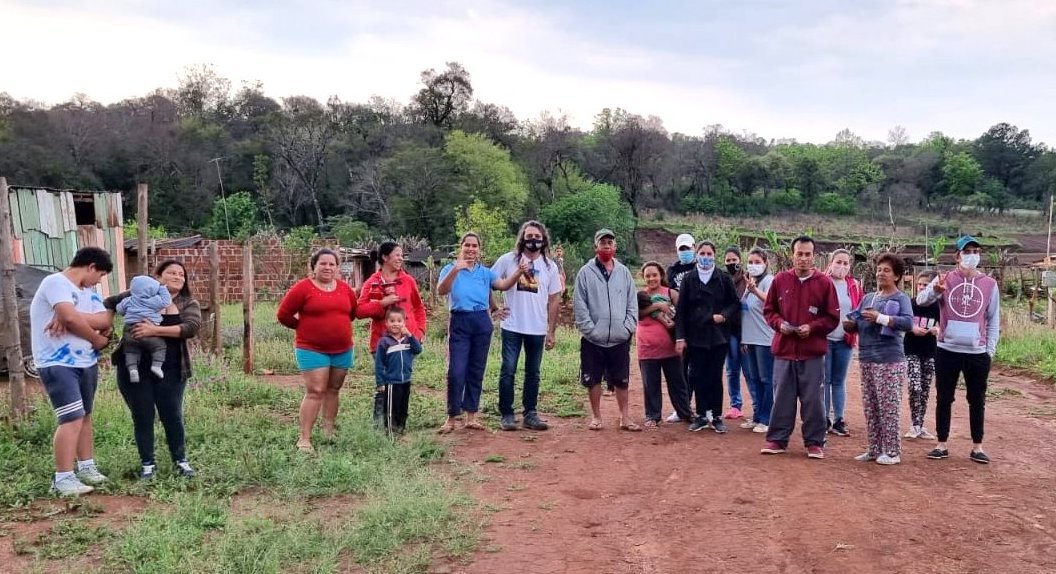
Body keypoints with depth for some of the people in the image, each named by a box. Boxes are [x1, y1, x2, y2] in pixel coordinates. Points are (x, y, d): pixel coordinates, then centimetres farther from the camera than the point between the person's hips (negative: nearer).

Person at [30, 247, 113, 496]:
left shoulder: (89, 291, 13)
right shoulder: (56, 282, -12)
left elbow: (105, 320, -3)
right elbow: (71, 317, -25)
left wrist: (71, 318, -19)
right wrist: (98, 340, -10)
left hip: (86, 362, 9)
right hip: (58, 364, -9)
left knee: (84, 416, 16)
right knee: (72, 419, -14)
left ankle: (86, 467, 28)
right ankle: (63, 479, -11)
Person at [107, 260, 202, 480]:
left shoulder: (189, 304, 3)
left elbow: (192, 327, -15)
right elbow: (109, 303, 15)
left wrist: (155, 330, -22)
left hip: (170, 370, 0)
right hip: (134, 367, 0)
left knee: (172, 415, 4)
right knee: (142, 416, 7)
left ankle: (181, 460, 22)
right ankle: (147, 463, 20)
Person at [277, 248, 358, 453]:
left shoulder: (346, 289, 5)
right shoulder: (303, 288, -8)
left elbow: (353, 312, 21)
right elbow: (283, 315, -4)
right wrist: (305, 327, 4)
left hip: (342, 349, 5)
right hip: (312, 349, -5)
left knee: (333, 390, 14)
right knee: (315, 392, -10)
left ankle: (329, 433, 27)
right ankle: (304, 439, -7)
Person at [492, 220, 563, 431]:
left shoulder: (550, 266, 5)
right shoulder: (508, 260, -1)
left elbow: (554, 300, 7)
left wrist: (551, 331, 4)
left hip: (538, 329, 2)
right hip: (512, 327, -2)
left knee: (533, 372, 9)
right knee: (508, 370, -1)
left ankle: (530, 414, 18)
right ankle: (506, 414, 8)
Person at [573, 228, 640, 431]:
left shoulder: (624, 272, 7)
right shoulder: (586, 272, -1)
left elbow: (632, 303, 7)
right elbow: (579, 305, -5)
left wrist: (628, 327, -4)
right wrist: (590, 329, -12)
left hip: (620, 339, 2)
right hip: (593, 339, -2)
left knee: (621, 380, 8)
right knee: (593, 379, 6)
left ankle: (624, 418, 18)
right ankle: (596, 417, 19)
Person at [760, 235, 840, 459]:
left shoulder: (824, 282, -2)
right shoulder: (780, 279, 4)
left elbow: (833, 317, 1)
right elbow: (769, 310, 11)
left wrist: (812, 327, -14)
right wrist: (779, 323, -8)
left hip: (813, 352, -2)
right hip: (784, 349, 2)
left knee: (812, 398, 3)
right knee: (782, 396, 7)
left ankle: (815, 442, 13)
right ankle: (777, 439, 16)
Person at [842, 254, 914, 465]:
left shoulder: (901, 298, -2)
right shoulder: (868, 298, 16)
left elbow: (908, 322, -18)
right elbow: (855, 323, 15)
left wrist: (880, 317, -23)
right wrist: (849, 324, -8)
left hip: (889, 360, -7)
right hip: (867, 359, 7)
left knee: (888, 407, -4)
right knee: (870, 407, 10)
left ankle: (892, 451, 3)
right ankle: (875, 449, 18)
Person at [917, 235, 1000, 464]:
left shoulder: (990, 284, 2)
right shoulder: (945, 279, -2)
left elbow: (994, 320, 6)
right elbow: (921, 300, -15)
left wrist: (990, 350, 0)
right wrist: (935, 290, -37)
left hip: (978, 353, 1)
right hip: (947, 351, -1)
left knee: (977, 401, 10)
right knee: (944, 399, 7)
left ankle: (977, 447, 19)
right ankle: (942, 445, 16)